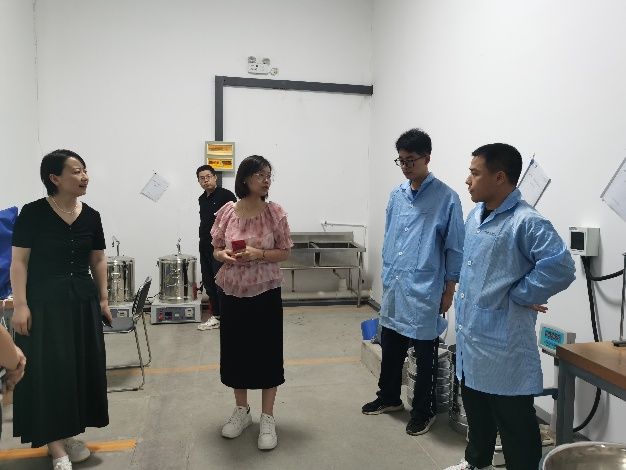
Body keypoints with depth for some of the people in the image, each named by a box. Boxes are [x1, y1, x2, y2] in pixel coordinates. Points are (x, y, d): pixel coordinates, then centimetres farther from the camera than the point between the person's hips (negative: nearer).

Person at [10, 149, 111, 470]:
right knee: (48, 368, 0)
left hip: (83, 300, 5)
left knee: (82, 365, 9)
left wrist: (103, 299, 8)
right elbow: (19, 261, -7)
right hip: (44, 301, -4)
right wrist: (20, 304, -13)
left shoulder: (91, 216, 3)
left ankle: (68, 434, 26)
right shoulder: (33, 213, -8)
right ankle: (55, 444, 13)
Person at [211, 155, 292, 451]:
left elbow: (285, 252, -2)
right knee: (235, 351, 13)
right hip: (233, 292, 2)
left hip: (265, 293, -2)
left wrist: (259, 254, -19)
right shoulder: (227, 212, -2)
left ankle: (267, 418, 21)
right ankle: (241, 411, 33)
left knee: (267, 353, 5)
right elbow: (216, 250, 7)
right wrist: (224, 256, -16)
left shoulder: (275, 212, -6)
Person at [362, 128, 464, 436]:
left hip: (424, 291, -5)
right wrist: (386, 276, 14)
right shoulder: (396, 195, 7)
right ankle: (389, 397, 38)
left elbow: (455, 249, -7)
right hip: (393, 289, 6)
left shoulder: (446, 198, -10)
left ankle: (423, 411, 27)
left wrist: (449, 291, -6)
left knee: (424, 356, 9)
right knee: (390, 347, 18)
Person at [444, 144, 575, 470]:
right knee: (475, 411, 26)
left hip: (502, 344, -9)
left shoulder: (527, 222, -20)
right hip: (469, 337, 9)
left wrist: (518, 295, -19)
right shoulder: (475, 215, 7)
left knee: (513, 422, 7)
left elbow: (560, 267, -30)